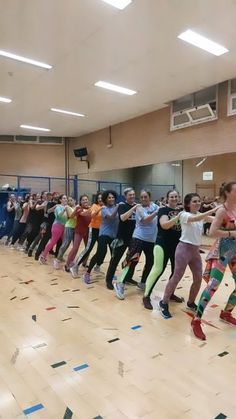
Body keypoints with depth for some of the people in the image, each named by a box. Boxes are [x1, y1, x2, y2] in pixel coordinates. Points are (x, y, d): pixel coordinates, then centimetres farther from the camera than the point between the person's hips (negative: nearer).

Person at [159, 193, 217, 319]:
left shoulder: (201, 215, 10)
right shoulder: (184, 214, -11)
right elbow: (195, 219, -31)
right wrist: (213, 210, -36)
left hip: (196, 250, 7)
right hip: (184, 248, -7)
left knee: (198, 279, 9)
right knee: (176, 277, -2)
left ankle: (191, 303, 30)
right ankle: (164, 303, 13)